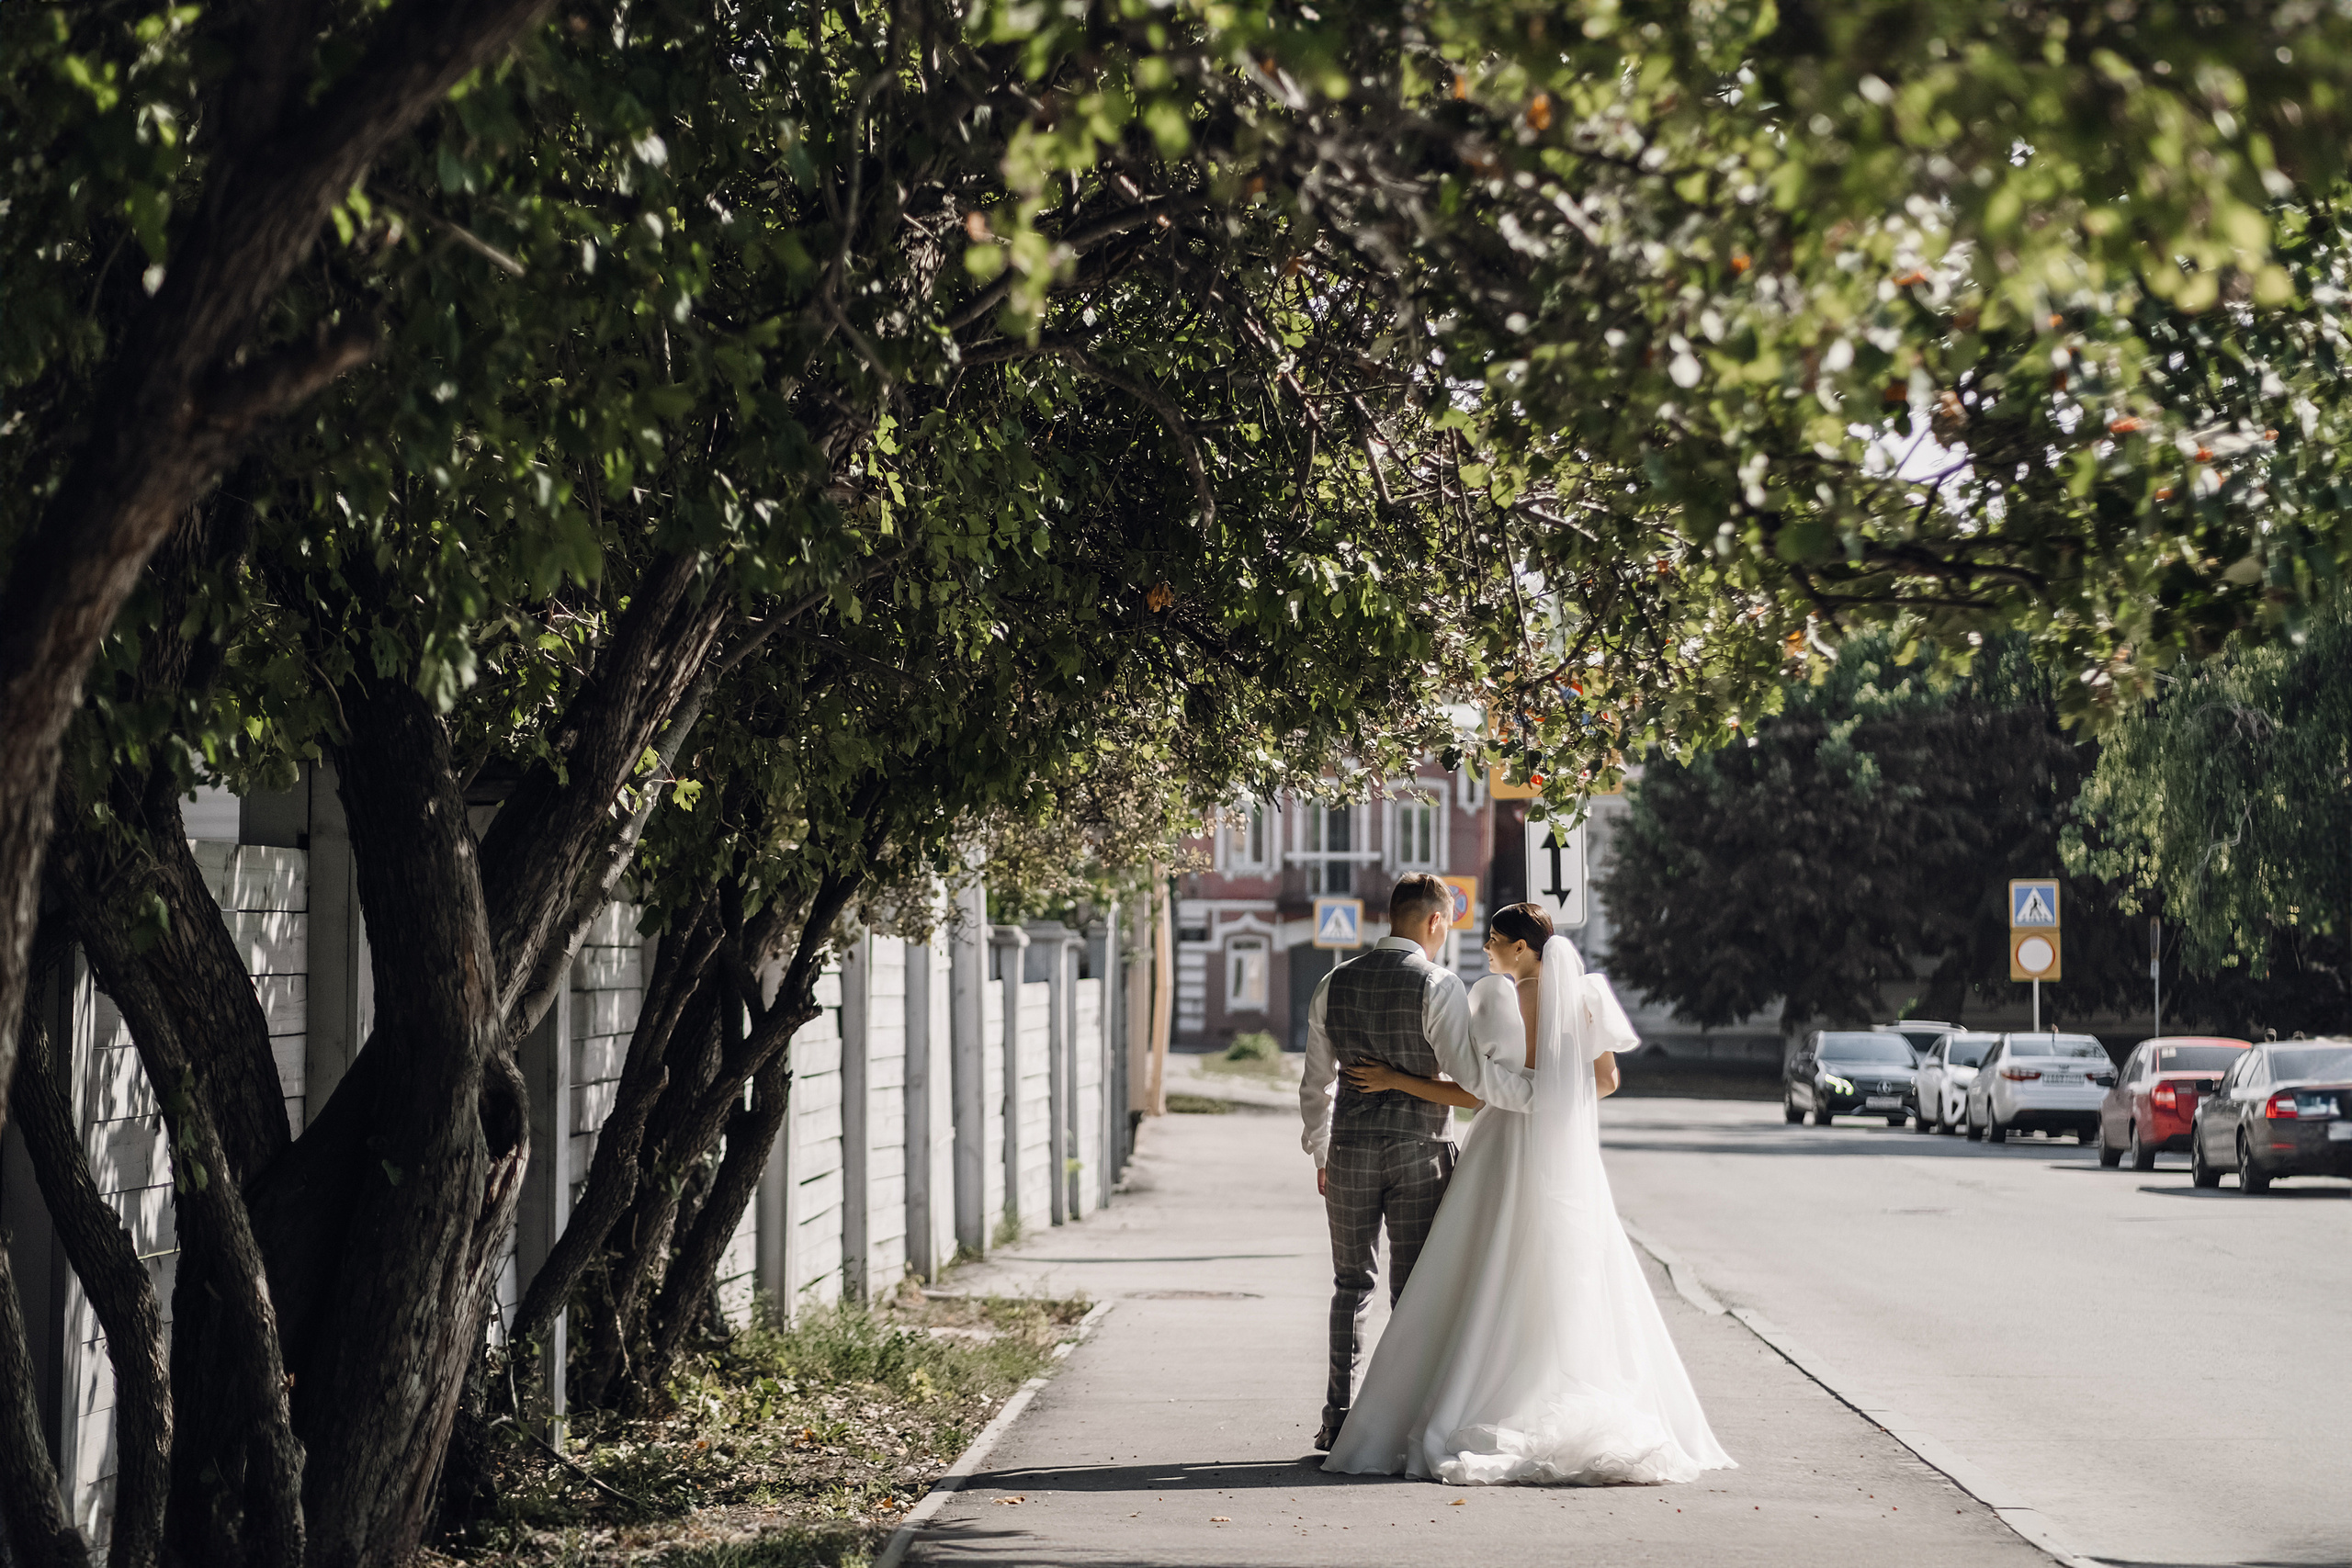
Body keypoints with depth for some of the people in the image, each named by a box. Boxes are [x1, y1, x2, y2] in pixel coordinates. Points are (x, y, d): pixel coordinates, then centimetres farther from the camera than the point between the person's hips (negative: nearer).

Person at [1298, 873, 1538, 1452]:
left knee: (1351, 1283, 14)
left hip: (1350, 1147, 4)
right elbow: (1470, 1072, -21)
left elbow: (1315, 1084, 10)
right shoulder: (1438, 986, -11)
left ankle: (1339, 1419, 11)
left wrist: (1320, 1154, 21)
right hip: (1420, 1149, -4)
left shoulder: (1335, 984, 5)